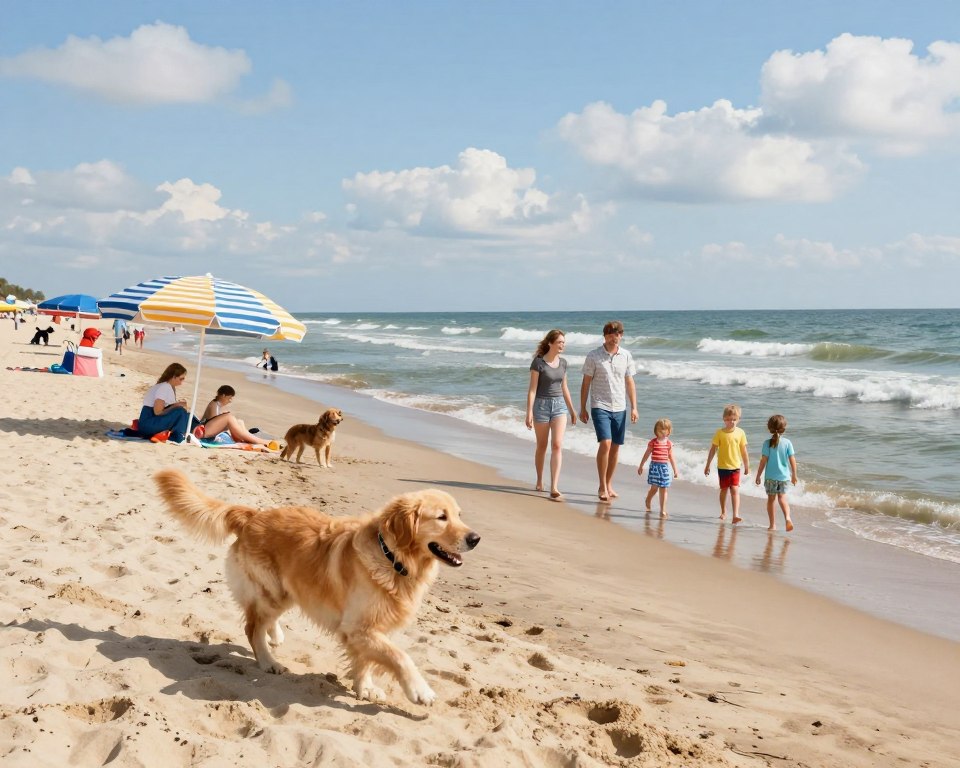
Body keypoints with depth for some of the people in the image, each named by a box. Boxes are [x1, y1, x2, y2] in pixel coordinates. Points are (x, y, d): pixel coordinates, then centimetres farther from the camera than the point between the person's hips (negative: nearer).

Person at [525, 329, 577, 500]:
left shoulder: (563, 363, 7)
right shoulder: (538, 362, -9)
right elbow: (532, 389, -10)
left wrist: (572, 409, 19)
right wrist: (529, 412, -16)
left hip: (559, 405, 4)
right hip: (541, 405, -4)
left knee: (557, 445, -9)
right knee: (542, 446, 10)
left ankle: (554, 488, -14)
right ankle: (539, 481, 30)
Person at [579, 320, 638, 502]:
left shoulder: (626, 356, 6)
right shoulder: (593, 356, -3)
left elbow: (630, 383, 10)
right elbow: (586, 383, 1)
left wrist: (634, 407, 4)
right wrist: (583, 408, 0)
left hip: (619, 408, 4)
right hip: (600, 407, -4)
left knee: (615, 447, 6)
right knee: (605, 444, -16)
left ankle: (608, 484, 20)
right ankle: (602, 487, -6)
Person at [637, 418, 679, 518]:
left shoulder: (669, 443, 3)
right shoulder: (653, 442, -2)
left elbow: (671, 457, 10)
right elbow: (646, 455, 5)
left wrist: (675, 470, 11)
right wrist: (641, 466, 9)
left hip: (664, 467, 2)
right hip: (654, 466, -2)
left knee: (663, 489, 1)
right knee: (654, 488, -2)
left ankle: (663, 510, 4)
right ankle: (648, 504, 25)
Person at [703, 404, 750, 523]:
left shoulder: (740, 433, -2)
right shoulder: (720, 433, -6)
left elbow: (743, 450, 6)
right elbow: (713, 449, -1)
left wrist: (747, 466, 12)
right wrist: (707, 465, 1)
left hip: (735, 466, 0)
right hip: (722, 467, 0)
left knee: (735, 490, -11)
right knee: (724, 490, 13)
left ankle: (736, 515, -17)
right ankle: (723, 512, 30)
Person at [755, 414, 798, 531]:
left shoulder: (767, 443, -9)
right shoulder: (787, 443, -3)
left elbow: (763, 461, -9)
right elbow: (792, 460, -1)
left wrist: (758, 476, -1)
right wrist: (794, 475, 11)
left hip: (770, 476, -2)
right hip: (784, 476, 2)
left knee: (771, 499, 10)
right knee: (782, 497, 13)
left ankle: (773, 525, 11)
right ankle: (787, 517, -12)